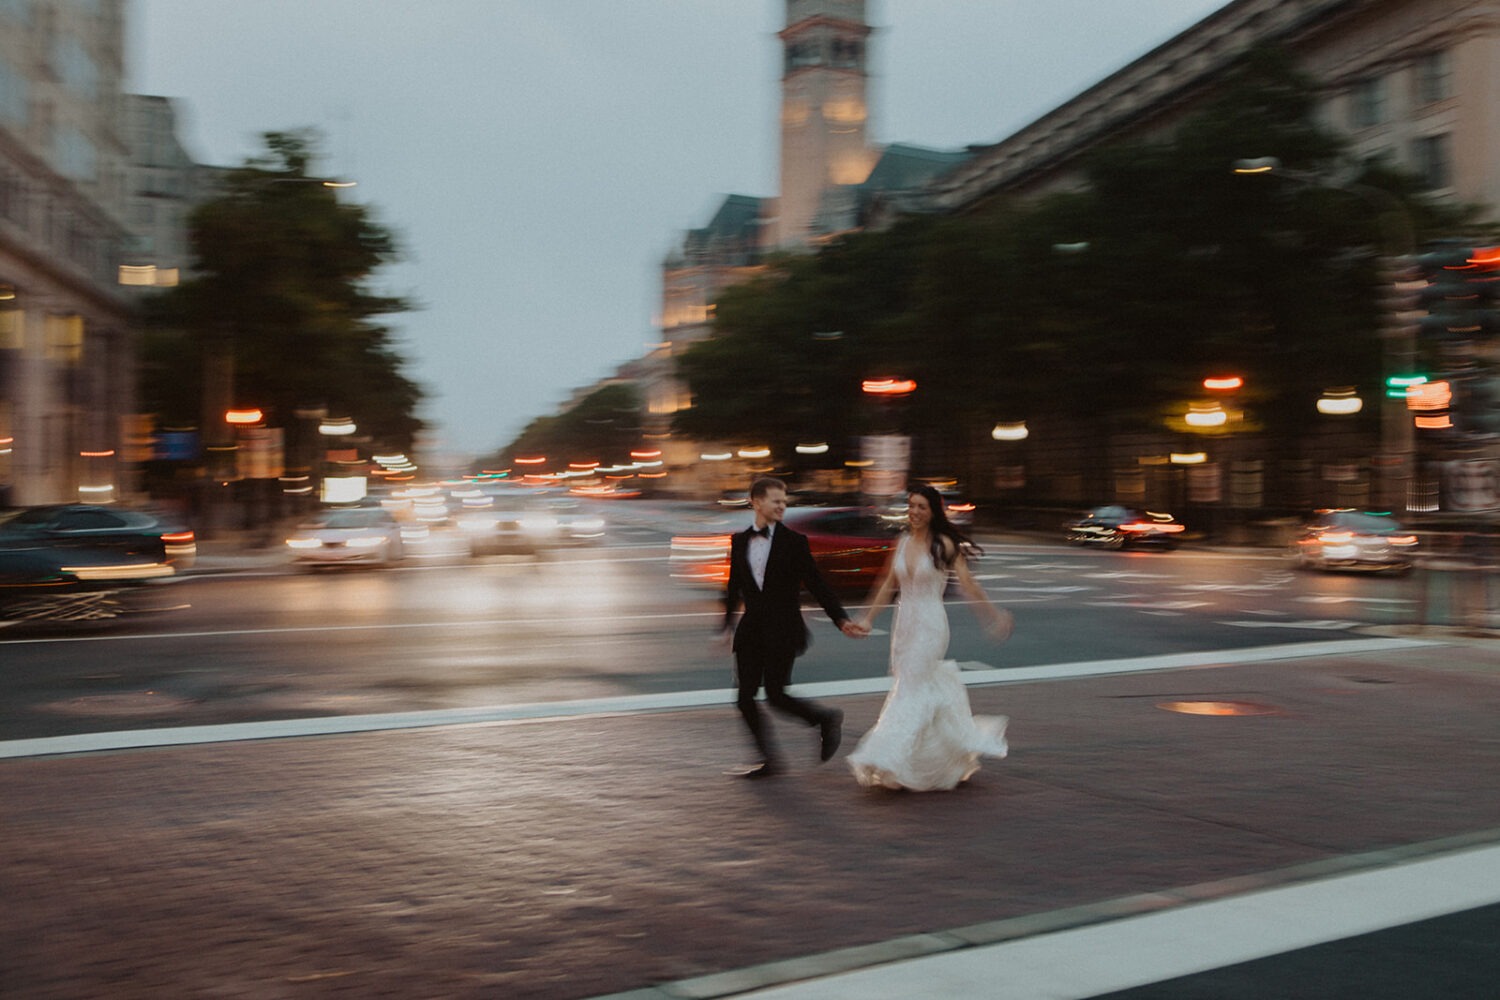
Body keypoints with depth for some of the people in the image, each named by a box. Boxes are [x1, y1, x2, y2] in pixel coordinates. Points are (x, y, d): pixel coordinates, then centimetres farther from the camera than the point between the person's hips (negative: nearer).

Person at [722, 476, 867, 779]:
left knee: (775, 695, -7)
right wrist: (726, 626, 14)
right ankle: (767, 758, 17)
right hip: (751, 631, 4)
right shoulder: (739, 541, 7)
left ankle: (828, 719, 18)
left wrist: (841, 620, -9)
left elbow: (816, 584, -3)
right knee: (744, 697, 1)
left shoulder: (794, 541, -4)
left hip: (782, 631, -4)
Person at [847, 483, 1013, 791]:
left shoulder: (944, 544, -8)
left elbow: (968, 583, -6)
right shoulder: (903, 542, 8)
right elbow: (888, 585, 14)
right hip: (904, 623, 6)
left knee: (911, 689, -9)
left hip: (930, 625, -6)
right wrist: (868, 619, 14)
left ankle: (890, 760, -8)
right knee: (927, 688, 10)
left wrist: (993, 616, -7)